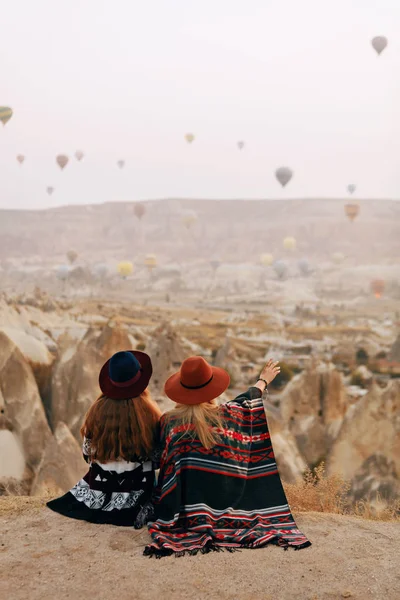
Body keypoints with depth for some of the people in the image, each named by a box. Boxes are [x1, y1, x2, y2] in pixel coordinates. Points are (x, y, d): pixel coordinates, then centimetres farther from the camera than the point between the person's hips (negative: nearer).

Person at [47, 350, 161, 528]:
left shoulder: (97, 411, -11)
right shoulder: (149, 414, -16)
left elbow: (88, 455, 1)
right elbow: (158, 459, -5)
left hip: (100, 493, 4)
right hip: (137, 496, -4)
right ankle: (143, 511, 2)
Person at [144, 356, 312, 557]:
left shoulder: (168, 422, -6)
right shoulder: (226, 415, -3)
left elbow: (161, 461, 4)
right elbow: (246, 401, 18)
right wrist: (263, 380, 36)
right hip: (226, 504, 2)